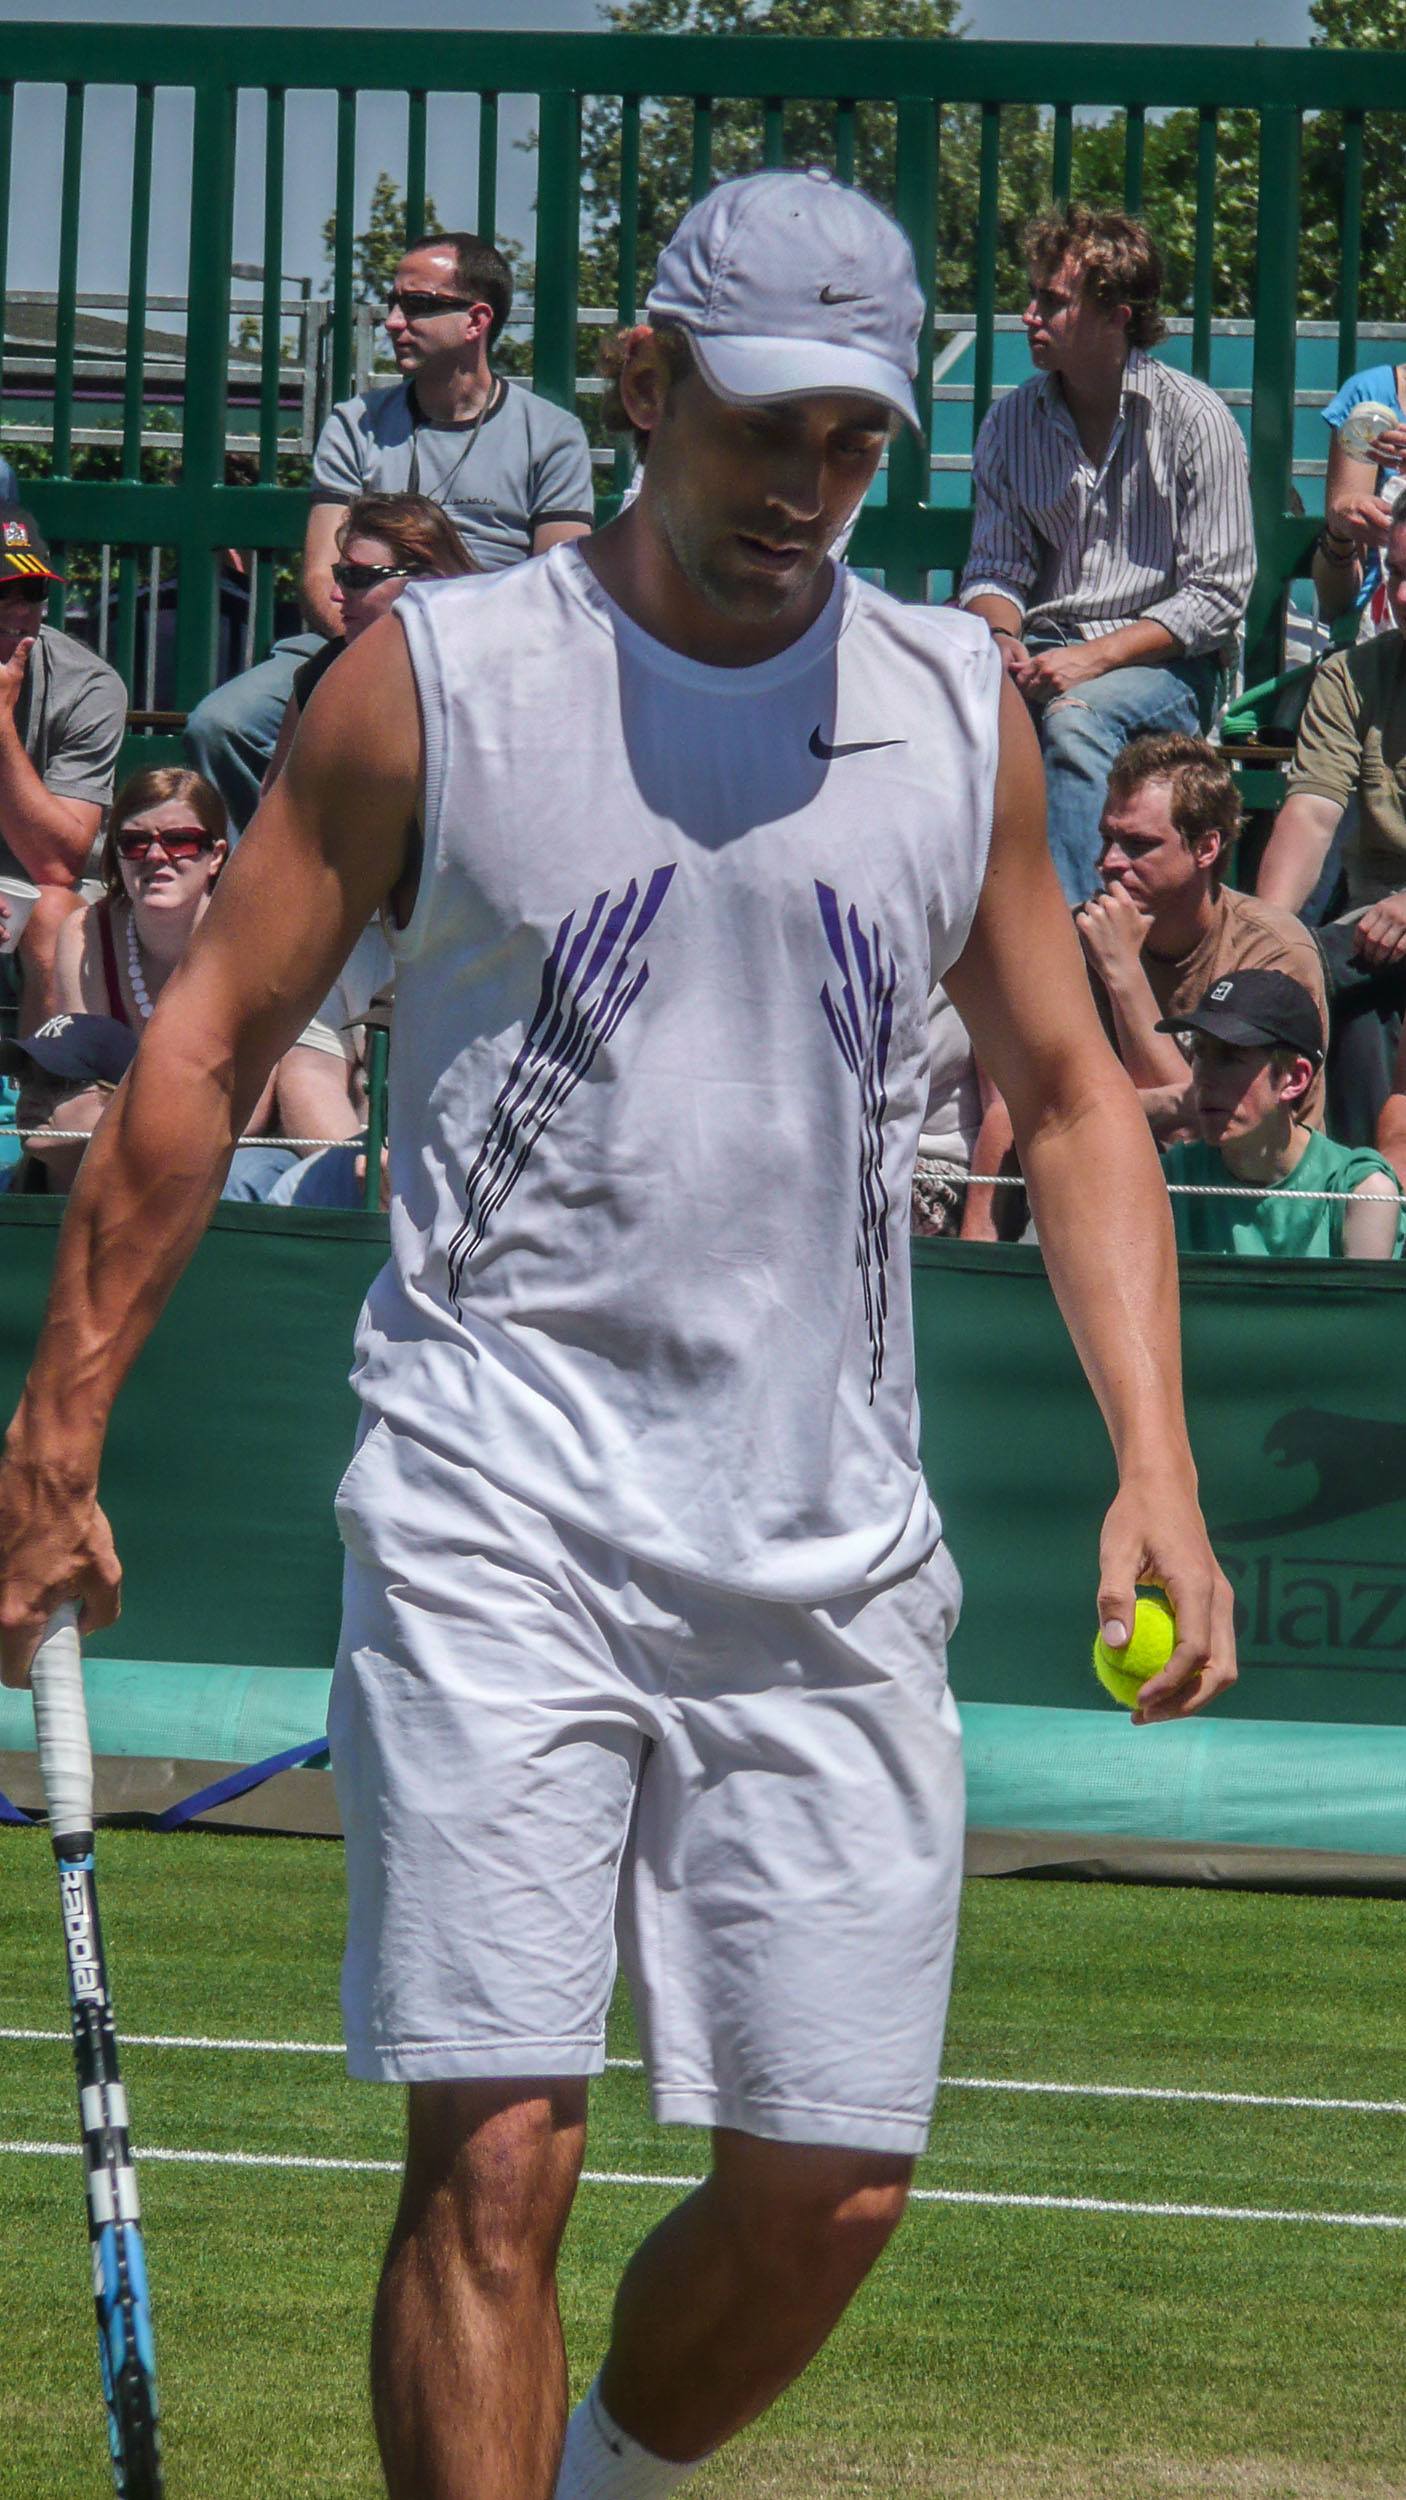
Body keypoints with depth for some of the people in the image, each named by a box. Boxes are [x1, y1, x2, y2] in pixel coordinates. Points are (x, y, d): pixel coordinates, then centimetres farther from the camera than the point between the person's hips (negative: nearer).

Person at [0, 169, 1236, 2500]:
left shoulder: (959, 712, 9)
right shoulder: (436, 678, 0)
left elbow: (1072, 1096, 16)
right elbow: (208, 1042, 6)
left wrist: (1156, 1471, 5)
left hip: (829, 1562, 3)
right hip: (496, 1522, -3)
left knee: (828, 2191, 2)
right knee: (493, 2155, -13)